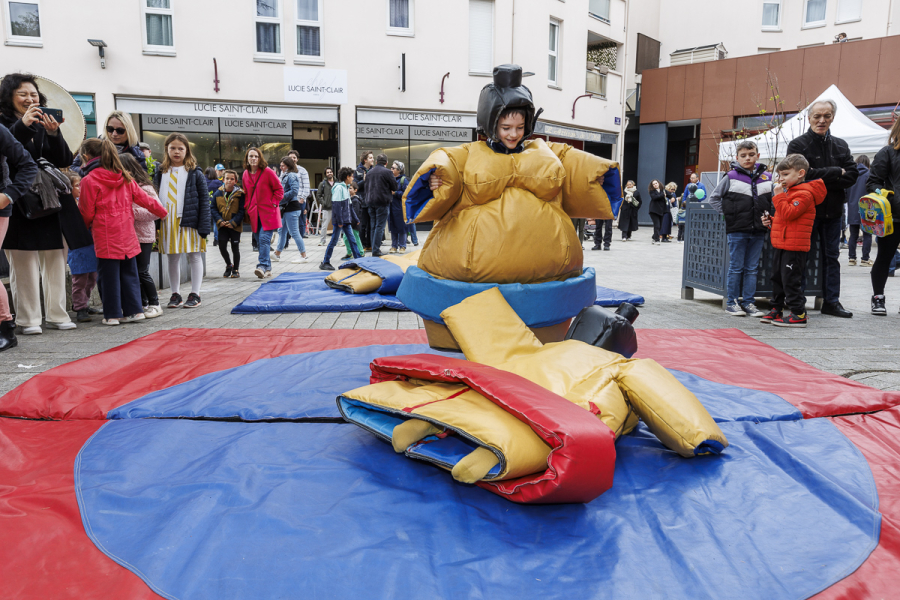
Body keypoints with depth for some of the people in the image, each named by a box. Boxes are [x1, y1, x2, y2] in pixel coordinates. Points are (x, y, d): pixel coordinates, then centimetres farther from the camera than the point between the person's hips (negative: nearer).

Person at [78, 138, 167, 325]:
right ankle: (134, 310, 14)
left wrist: (83, 228, 16)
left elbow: (87, 213, -4)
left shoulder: (89, 180, -8)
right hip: (127, 233, 5)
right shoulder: (123, 177, 8)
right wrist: (162, 211, 27)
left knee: (109, 274, 1)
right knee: (129, 272, 12)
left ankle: (112, 314, 7)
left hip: (105, 235, -5)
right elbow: (142, 198, 14)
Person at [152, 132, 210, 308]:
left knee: (194, 257, 5)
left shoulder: (195, 173, -2)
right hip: (167, 223, 4)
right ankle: (175, 294, 18)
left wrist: (204, 226, -13)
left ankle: (195, 294, 13)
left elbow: (204, 200, -5)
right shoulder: (161, 173, 9)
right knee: (172, 258, 9)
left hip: (190, 221, -4)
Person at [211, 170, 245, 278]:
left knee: (235, 248, 5)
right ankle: (229, 265, 24)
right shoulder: (218, 193, 3)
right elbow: (214, 209, 4)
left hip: (235, 225, -3)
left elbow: (241, 211, -8)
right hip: (222, 226, 3)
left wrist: (233, 222, -17)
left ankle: (236, 269, 18)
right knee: (222, 246, 1)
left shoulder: (240, 194, -7)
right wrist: (219, 221, -10)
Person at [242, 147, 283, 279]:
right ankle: (267, 268, 15)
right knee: (261, 240, 8)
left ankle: (262, 266, -21)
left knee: (264, 239, -17)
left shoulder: (267, 172, -6)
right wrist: (247, 206, 11)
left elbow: (279, 189, -1)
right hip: (254, 213, 6)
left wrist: (273, 203, -9)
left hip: (268, 212, -5)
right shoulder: (246, 174, 10)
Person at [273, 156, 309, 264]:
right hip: (286, 208, 10)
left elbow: (294, 191, -23)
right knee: (282, 231, 16)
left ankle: (304, 256, -2)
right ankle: (277, 253, 25)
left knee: (294, 232, -7)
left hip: (292, 207, -10)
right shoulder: (285, 176, 18)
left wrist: (281, 197, -19)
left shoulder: (291, 176, -13)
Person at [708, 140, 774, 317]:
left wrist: (768, 216, 2)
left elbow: (772, 201, 18)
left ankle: (748, 302, 15)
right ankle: (732, 302, 10)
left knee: (752, 269, 7)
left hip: (758, 231, 3)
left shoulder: (767, 178, 8)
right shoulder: (731, 177, -2)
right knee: (736, 268, 2)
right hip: (737, 230, -3)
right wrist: (727, 213, -5)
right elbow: (714, 198, 3)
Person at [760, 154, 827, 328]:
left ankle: (798, 314, -2)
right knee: (777, 278, 15)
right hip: (781, 245, 10)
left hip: (794, 247, -10)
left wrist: (778, 195, -20)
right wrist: (771, 221, 9)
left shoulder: (804, 194, -14)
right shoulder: (789, 191, 19)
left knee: (791, 280, -8)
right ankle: (777, 310, 25)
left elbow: (788, 214, -26)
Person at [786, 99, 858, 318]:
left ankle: (831, 301, 17)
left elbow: (852, 175, 1)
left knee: (832, 257, 9)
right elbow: (803, 174, -18)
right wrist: (835, 173, -11)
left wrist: (823, 181, -13)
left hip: (832, 210, 5)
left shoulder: (841, 146, 11)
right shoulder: (798, 144, -4)